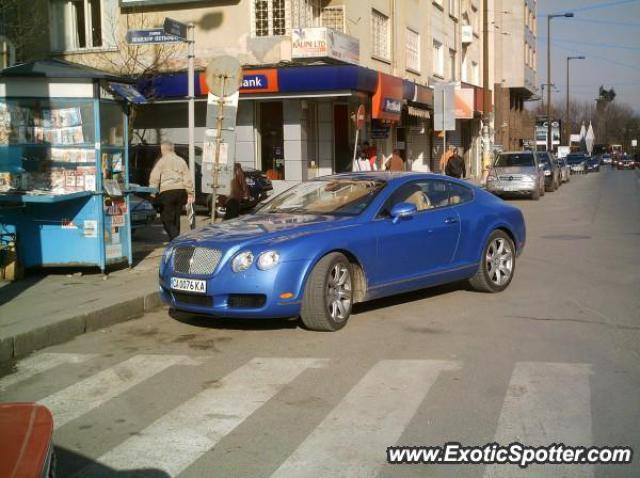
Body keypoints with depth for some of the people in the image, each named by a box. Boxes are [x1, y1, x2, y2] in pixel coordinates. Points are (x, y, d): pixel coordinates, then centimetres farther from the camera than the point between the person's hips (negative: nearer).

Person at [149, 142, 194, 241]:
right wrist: (190, 193, 14)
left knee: (166, 218, -2)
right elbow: (188, 178, 13)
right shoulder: (181, 161, 15)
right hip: (181, 191, 6)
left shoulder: (162, 161, 0)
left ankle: (174, 238, -19)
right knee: (176, 217, 16)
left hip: (167, 192, -5)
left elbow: (154, 178, -7)